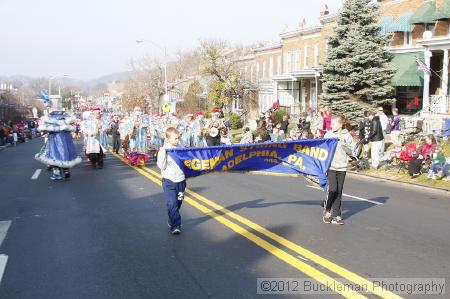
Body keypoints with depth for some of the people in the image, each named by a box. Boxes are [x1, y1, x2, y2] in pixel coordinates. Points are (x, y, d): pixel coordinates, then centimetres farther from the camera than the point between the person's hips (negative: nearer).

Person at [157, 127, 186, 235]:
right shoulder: (163, 150, -6)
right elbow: (162, 166, -11)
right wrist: (162, 154, -21)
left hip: (181, 180, 5)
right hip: (169, 181, -4)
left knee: (178, 203, 12)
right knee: (172, 204, -9)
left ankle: (172, 221, 30)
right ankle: (175, 225, -7)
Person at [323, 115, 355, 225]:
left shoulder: (347, 135, 3)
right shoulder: (328, 134, 3)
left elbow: (350, 151, 0)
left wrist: (342, 142, -13)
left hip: (342, 167, 1)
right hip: (330, 166, -1)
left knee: (339, 191, 5)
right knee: (332, 189, -12)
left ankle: (336, 216, 13)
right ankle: (327, 210, 13)